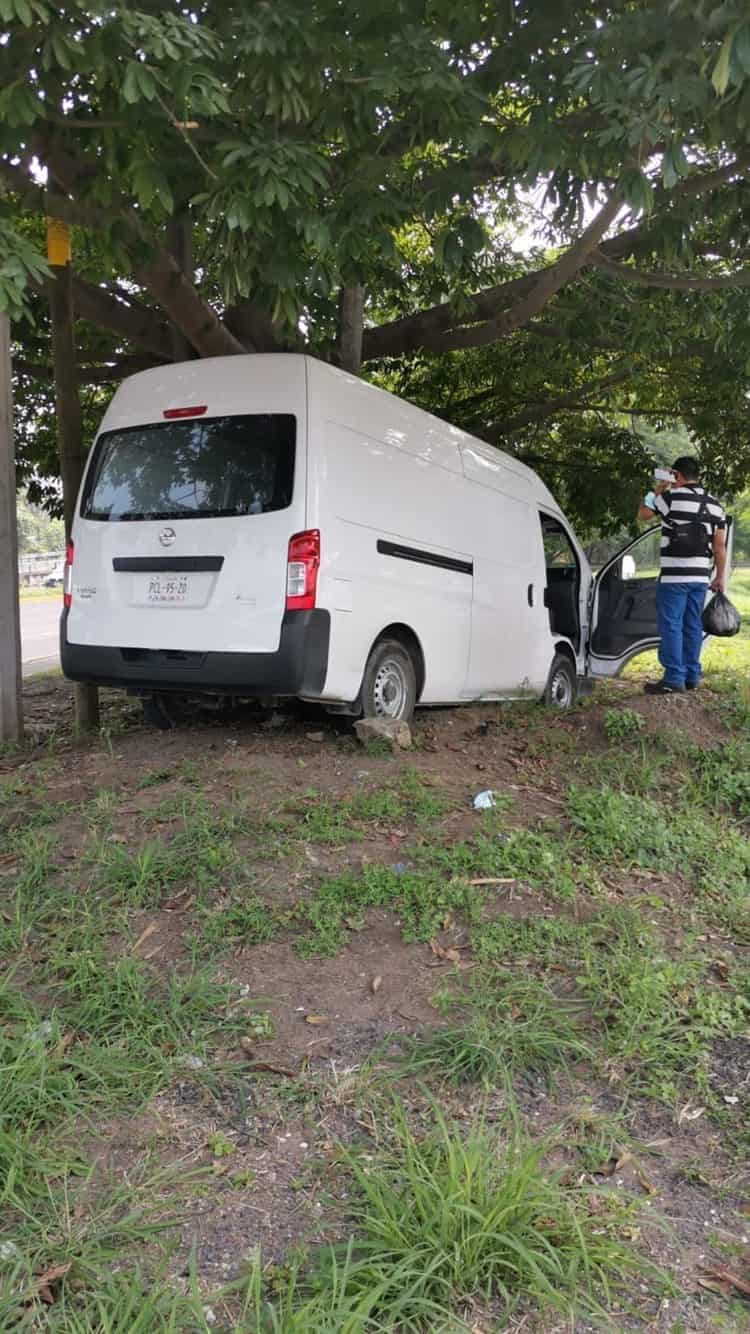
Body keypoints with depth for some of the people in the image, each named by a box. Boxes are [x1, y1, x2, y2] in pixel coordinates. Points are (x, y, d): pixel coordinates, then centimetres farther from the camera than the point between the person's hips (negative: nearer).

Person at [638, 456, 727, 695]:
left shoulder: (671, 497, -9)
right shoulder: (714, 505, 11)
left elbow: (643, 514, 6)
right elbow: (720, 546, 10)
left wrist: (657, 490, 16)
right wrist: (720, 576, 15)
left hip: (674, 576, -6)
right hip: (700, 576, 6)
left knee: (671, 626, -4)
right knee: (693, 626, 13)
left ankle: (674, 679, -7)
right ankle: (692, 676, 18)